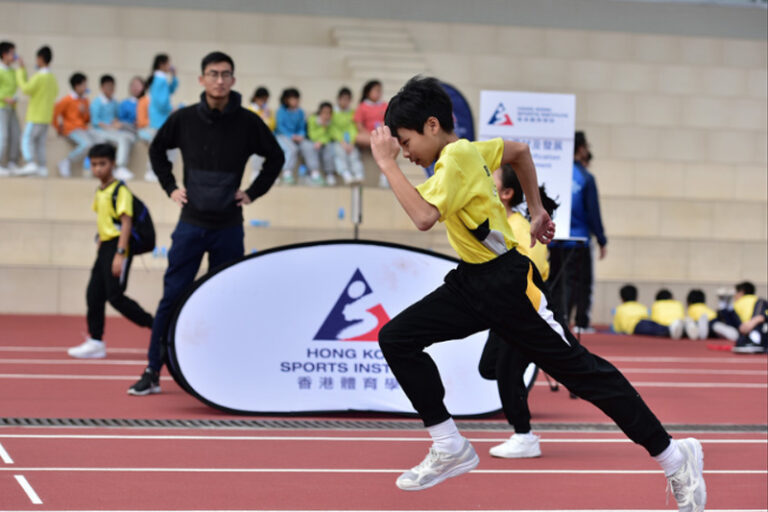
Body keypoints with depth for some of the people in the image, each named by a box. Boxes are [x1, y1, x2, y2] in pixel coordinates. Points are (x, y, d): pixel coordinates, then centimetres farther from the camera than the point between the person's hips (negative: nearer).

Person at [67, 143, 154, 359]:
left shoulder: (120, 190, -12)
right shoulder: (99, 191, 13)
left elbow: (126, 222, -17)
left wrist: (119, 254, -23)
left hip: (118, 245, -9)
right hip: (105, 246, 9)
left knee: (115, 296, -10)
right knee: (94, 294, 6)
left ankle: (156, 326, 0)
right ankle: (95, 341, 11)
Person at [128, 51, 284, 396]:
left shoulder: (247, 122, -2)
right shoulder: (184, 119, -1)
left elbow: (275, 157, 11)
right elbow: (157, 150, 16)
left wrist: (253, 192, 5)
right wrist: (170, 187, 8)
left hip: (229, 228, 0)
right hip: (191, 224, 0)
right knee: (172, 298, -3)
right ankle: (153, 373, 2)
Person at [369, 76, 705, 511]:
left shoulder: (457, 157, -19)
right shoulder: (465, 150, 8)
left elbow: (424, 216, -33)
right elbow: (519, 151, 26)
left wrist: (387, 164, -25)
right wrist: (537, 210, 27)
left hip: (509, 284, -9)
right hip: (471, 282, 9)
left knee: (580, 369, -2)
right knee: (396, 338, -2)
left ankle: (676, 458, 10)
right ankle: (450, 449, 3)